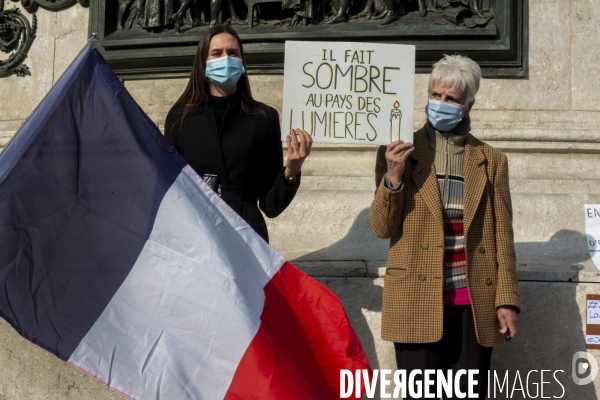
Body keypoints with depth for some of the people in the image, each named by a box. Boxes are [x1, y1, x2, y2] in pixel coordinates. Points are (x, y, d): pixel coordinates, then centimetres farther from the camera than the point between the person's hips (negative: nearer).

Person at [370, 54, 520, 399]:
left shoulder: (492, 160, 8)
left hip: (475, 302, 2)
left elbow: (502, 236, 7)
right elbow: (383, 229, -1)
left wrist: (506, 300, 0)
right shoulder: (399, 153, 3)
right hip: (419, 299, -1)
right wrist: (393, 177, -15)